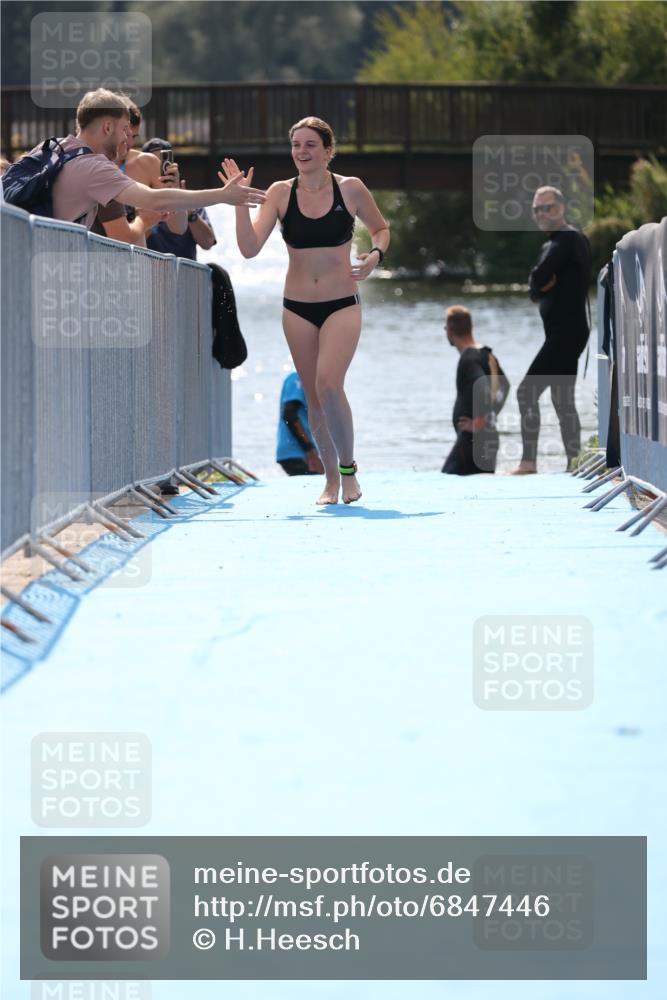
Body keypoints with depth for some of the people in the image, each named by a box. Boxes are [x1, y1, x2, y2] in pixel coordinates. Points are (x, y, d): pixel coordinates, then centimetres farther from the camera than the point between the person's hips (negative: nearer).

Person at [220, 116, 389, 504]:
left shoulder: (350, 189, -4)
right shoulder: (282, 193, -2)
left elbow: (381, 229, 13)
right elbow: (250, 247, -9)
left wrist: (375, 256, -7)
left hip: (342, 305, -3)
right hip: (298, 308, 3)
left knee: (329, 385, -21)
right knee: (314, 396, 7)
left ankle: (348, 468, -3)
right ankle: (331, 478, 22)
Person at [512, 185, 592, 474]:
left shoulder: (567, 240, -13)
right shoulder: (553, 243, 19)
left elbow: (538, 279, -22)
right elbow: (536, 289, 13)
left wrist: (539, 284, -1)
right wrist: (541, 287, -8)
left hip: (566, 332, -11)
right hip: (563, 333, 11)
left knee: (527, 392, -14)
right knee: (563, 400, 14)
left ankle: (528, 463, -16)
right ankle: (574, 463, 18)